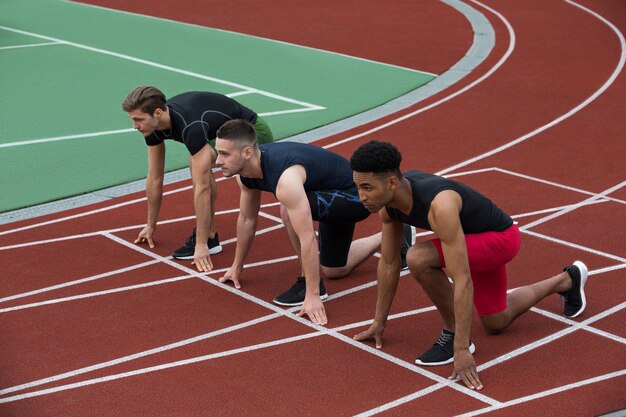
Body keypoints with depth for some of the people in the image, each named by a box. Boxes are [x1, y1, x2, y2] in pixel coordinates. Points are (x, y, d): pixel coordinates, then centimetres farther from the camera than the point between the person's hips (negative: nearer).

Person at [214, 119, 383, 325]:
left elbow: (307, 239, -40)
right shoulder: (245, 172, -13)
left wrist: (312, 296, -39)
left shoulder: (286, 179, -40)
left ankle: (309, 284, -14)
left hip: (354, 194, -9)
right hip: (334, 194, 9)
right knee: (334, 271, 22)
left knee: (290, 211, -33)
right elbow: (247, 219, 5)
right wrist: (237, 265, 16)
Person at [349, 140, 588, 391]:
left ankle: (452, 337, -10)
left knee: (418, 258, -33)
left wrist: (461, 350, -41)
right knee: (496, 323, 24)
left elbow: (462, 281, -42)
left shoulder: (439, 205, -41)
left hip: (501, 237, -9)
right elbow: (389, 263, -2)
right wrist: (379, 322, 4)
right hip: (477, 239, 9)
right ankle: (567, 280, 44)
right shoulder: (387, 200, -17)